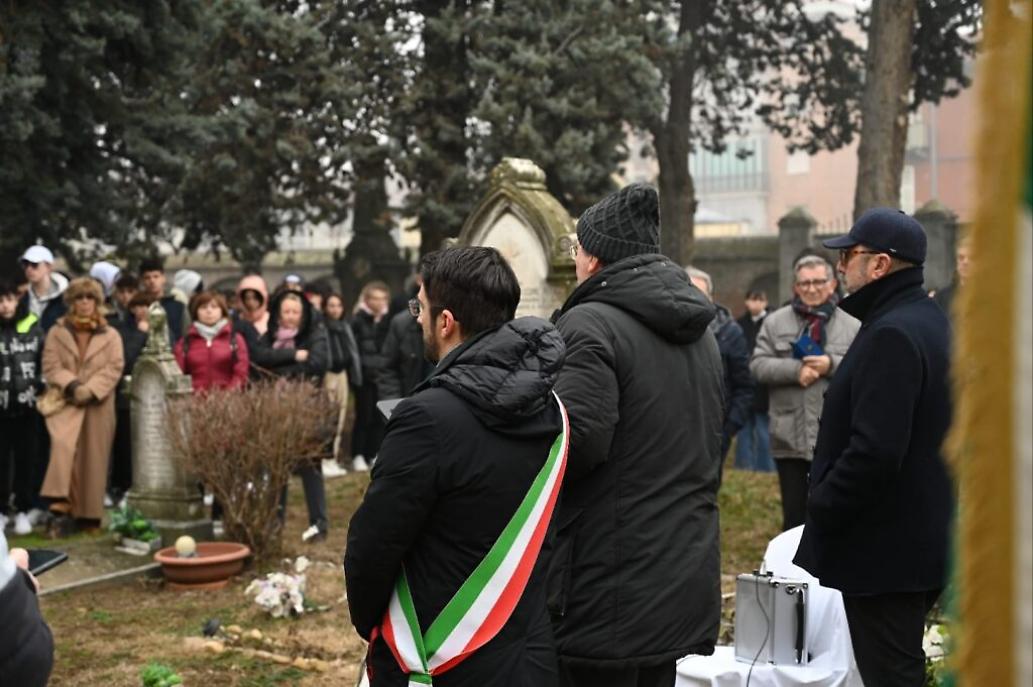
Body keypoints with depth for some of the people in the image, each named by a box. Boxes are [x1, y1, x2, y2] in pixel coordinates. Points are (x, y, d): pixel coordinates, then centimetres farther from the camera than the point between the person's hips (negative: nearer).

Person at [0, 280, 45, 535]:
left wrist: (39, 389, -2)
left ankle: (23, 510, 15)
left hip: (27, 405, 1)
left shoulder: (33, 328, 2)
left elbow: (45, 364, 7)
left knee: (26, 459, 6)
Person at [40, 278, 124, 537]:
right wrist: (72, 385, -16)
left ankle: (90, 516, 11)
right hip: (66, 402, -1)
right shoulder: (57, 332, 11)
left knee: (94, 459, 1)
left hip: (99, 405, 1)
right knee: (63, 445, -25)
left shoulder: (111, 335, 10)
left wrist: (89, 390, -14)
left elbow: (113, 369, 0)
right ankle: (61, 507, -27)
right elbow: (50, 366, 1)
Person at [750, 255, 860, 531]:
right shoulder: (775, 322, 6)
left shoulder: (852, 326, 3)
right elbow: (758, 365, -1)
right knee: (794, 516, 9)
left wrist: (832, 364, -17)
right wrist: (795, 370, -15)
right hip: (790, 438, 1)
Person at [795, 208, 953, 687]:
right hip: (922, 538, 10)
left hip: (885, 550, -10)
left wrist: (821, 508, -15)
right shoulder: (932, 321, 13)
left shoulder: (892, 335, -21)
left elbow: (874, 450, -29)